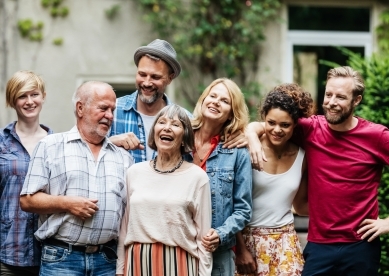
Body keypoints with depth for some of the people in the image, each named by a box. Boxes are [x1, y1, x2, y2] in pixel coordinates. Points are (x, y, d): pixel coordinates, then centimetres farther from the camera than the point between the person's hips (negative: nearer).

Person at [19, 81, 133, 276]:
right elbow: (27, 200, 0)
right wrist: (66, 203, -13)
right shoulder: (50, 147, 5)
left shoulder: (123, 157, 16)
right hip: (61, 258, -3)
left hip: (107, 260, 3)